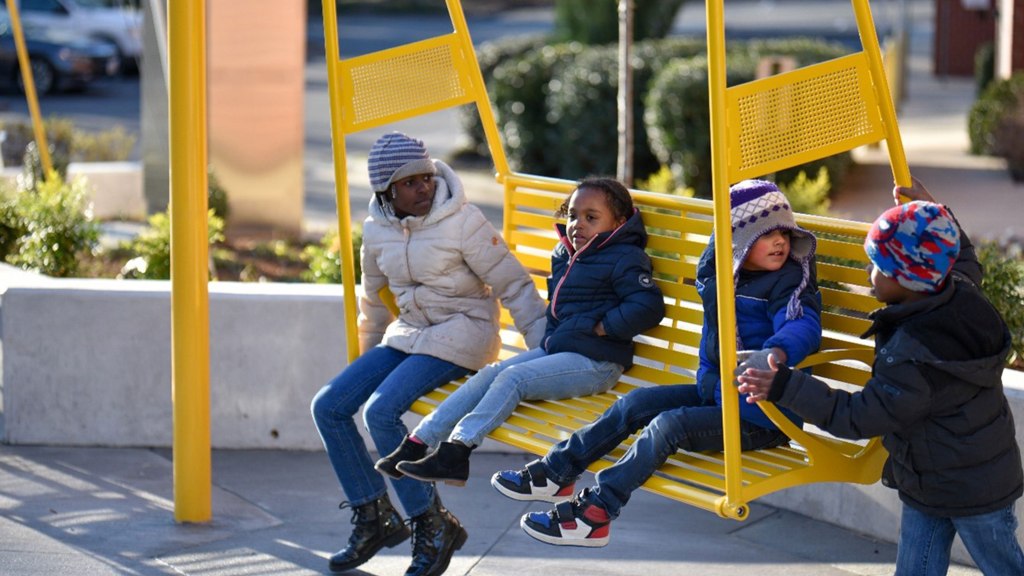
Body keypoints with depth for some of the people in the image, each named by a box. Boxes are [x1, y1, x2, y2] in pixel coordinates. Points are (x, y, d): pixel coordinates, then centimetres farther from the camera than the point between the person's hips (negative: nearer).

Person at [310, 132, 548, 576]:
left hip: (461, 334, -7)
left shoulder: (462, 221, -14)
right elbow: (373, 299, 22)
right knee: (327, 406, -6)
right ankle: (373, 519, 3)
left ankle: (434, 527, -14)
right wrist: (368, 360, 30)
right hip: (408, 334, 7)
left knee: (381, 411, -26)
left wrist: (545, 351, -13)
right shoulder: (376, 231, 4)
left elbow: (514, 286, -10)